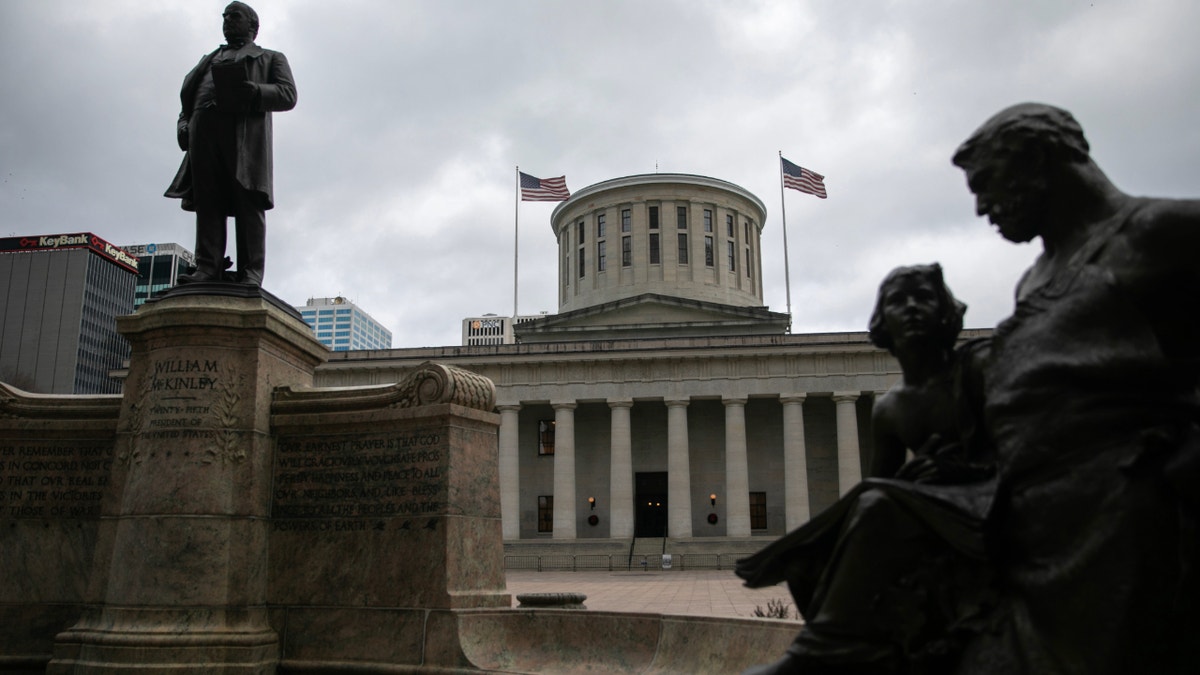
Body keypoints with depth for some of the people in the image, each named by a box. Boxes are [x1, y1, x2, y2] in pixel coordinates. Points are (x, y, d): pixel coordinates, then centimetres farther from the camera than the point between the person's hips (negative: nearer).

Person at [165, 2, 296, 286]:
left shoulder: (270, 58, 25)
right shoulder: (209, 60, 38)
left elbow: (287, 95, 6)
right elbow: (188, 98, 31)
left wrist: (250, 92, -12)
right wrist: (184, 126, 8)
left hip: (245, 131, -4)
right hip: (204, 131, 4)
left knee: (248, 203, -14)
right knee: (207, 202, -10)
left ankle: (250, 273, -22)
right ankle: (208, 268, -19)